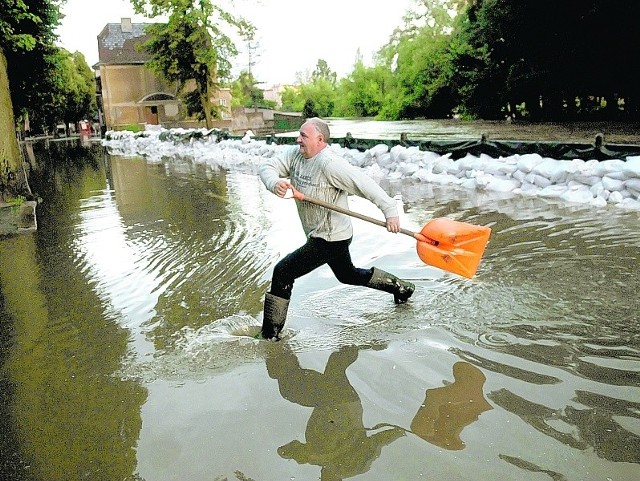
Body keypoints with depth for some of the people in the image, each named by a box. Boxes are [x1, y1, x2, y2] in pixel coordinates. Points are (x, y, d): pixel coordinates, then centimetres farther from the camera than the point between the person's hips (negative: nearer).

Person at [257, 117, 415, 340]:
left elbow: (364, 184, -29)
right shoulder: (295, 154, 0)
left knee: (282, 272, -11)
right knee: (348, 275, 29)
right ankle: (402, 288, 45)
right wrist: (274, 183, -26)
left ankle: (270, 334, 2)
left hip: (329, 239, -10)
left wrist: (390, 210, -31)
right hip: (320, 235, 10)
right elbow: (266, 166, -4)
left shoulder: (329, 163, -26)